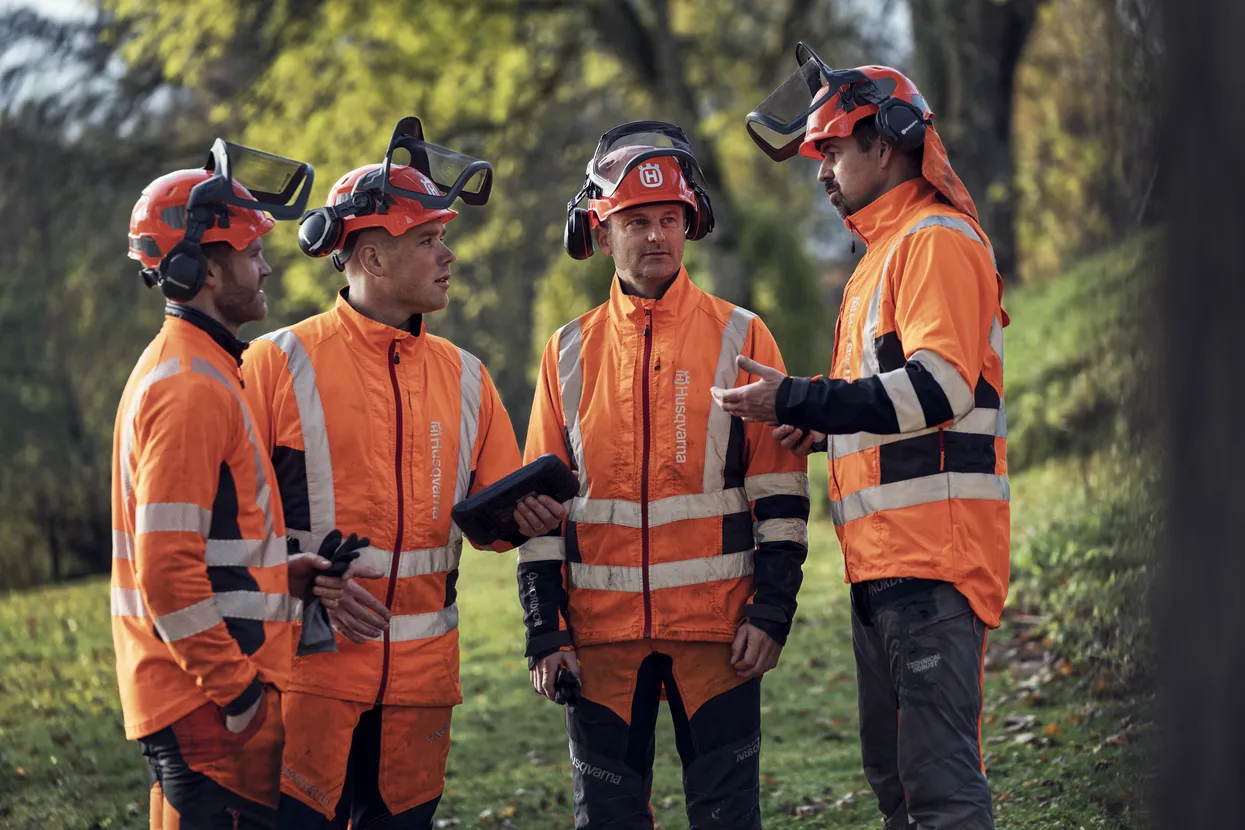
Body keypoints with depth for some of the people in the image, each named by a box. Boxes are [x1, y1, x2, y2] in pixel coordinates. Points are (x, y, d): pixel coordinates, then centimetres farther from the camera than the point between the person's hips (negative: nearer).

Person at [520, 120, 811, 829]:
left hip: (716, 626, -2)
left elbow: (779, 490, 1)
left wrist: (772, 610, -7)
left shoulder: (740, 338, 3)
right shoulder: (570, 353, 9)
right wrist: (546, 633, 3)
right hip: (602, 630, 2)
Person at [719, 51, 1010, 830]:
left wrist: (798, 400, -17)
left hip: (933, 550, -11)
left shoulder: (939, 240, -8)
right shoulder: (884, 255, 24)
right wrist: (823, 427, 11)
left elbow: (939, 387, -20)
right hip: (883, 557, 11)